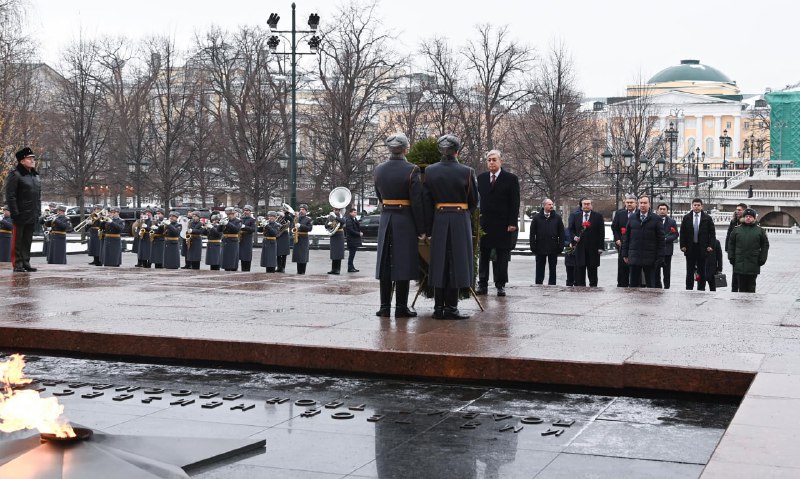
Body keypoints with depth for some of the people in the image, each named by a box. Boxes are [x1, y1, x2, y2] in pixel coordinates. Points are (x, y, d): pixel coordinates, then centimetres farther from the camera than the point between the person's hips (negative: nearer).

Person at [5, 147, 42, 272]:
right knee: (18, 240, 0)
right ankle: (17, 264, 3)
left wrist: (38, 212, 12)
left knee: (28, 241, 12)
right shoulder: (15, 175, -9)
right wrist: (15, 213, -19)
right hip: (21, 215, -7)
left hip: (32, 216, 7)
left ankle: (26, 263, 17)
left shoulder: (35, 175, 15)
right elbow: (10, 196, -14)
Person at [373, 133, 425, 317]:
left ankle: (385, 306, 10)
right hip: (405, 221, -4)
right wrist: (421, 229, -7)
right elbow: (417, 203, -12)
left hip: (385, 219, 4)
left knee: (385, 262, 9)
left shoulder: (378, 170, 3)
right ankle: (401, 307, 2)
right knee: (403, 262, 1)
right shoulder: (412, 170, -12)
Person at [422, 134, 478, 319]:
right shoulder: (467, 172, -7)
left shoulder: (430, 171, -2)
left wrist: (428, 228, 5)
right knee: (456, 262, 3)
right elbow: (474, 201, 1)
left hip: (439, 221, 2)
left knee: (440, 263, 8)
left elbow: (426, 202, 0)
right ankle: (451, 308, 3)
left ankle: (439, 308, 10)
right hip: (461, 222, -2)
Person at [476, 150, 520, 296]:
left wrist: (512, 223, -10)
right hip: (484, 223, 3)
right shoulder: (481, 178, 10)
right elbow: (477, 200, 10)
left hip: (503, 225, -3)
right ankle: (482, 284, 10)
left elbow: (515, 203, -3)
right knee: (483, 255, 5)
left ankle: (500, 285, 7)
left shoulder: (511, 179, 0)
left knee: (501, 256, 2)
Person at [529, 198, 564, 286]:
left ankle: (552, 285, 13)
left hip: (553, 248, 1)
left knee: (553, 268, 7)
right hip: (540, 248, -1)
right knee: (540, 269, 5)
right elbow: (532, 233, 1)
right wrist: (533, 246, -6)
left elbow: (561, 233, 4)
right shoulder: (537, 217, 2)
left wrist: (561, 246, -3)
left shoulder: (557, 217, 5)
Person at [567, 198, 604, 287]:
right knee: (579, 270, 4)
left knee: (592, 270, 4)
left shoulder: (598, 216, 2)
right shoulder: (575, 216, 10)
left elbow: (601, 232, 0)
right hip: (580, 248, 2)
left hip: (593, 249, -2)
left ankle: (593, 288, 9)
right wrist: (574, 237, -6)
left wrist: (600, 247, -7)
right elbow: (571, 229, 16)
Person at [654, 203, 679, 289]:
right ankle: (657, 287, 11)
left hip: (667, 249, 0)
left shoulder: (672, 222, 6)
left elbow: (675, 235, 1)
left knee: (667, 271, 1)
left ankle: (666, 287, 7)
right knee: (656, 270, 3)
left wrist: (666, 239, -12)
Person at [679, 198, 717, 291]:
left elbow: (712, 233, 3)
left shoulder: (707, 218, 2)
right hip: (690, 248, 1)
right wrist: (683, 245, -3)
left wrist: (710, 246, -6)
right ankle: (688, 289, 10)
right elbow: (682, 233, 5)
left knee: (702, 271, 4)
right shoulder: (686, 218, 6)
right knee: (690, 271, 5)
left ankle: (701, 289, 10)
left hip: (702, 248, -1)